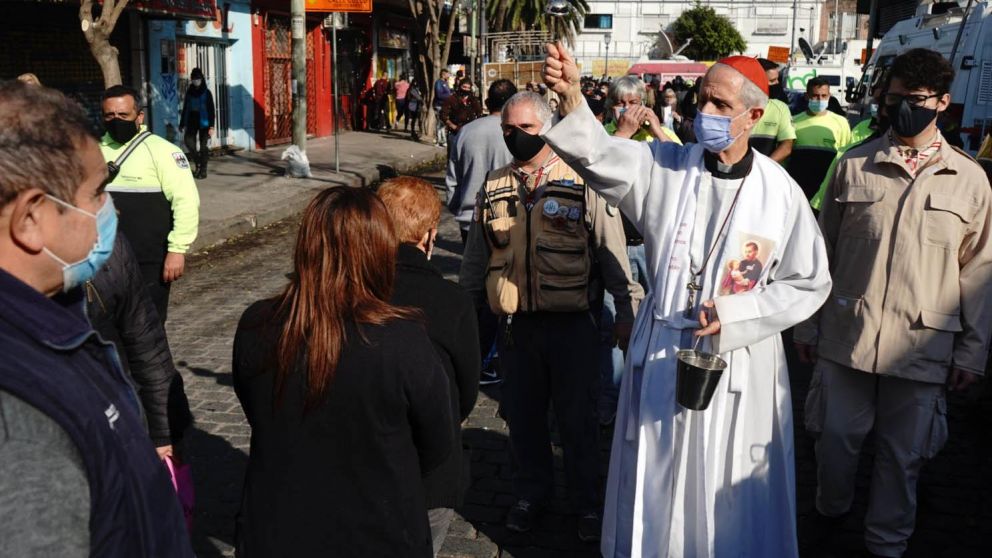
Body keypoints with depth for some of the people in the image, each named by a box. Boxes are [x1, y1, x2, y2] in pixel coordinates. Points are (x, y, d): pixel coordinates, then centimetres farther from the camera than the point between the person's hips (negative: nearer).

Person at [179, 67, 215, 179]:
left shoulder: (206, 93, -2)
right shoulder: (189, 92, 9)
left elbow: (211, 110, -5)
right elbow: (185, 109, 13)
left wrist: (211, 126, -13)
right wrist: (182, 124, 11)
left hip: (203, 123, -3)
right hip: (191, 122, 3)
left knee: (203, 146, -2)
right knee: (189, 141, -10)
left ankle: (203, 170, 5)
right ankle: (198, 163, 10)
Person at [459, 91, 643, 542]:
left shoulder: (583, 183, -4)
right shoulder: (493, 189, 7)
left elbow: (613, 252, -3)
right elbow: (474, 259, 15)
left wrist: (627, 310, -5)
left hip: (571, 322, -3)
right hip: (514, 324, 3)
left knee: (577, 417, 10)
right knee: (522, 414, 15)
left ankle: (587, 501, 30)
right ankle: (531, 492, 36)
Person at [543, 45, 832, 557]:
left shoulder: (780, 192, -7)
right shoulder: (664, 166, -4)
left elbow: (810, 283, -1)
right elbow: (597, 153, -20)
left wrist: (735, 314, -13)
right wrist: (570, 97, -40)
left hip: (739, 364, -1)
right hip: (662, 354, 2)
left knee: (730, 495, 14)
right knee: (655, 486, 16)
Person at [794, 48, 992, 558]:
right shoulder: (853, 166, 1)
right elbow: (822, 250, 6)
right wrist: (807, 324, 7)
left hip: (924, 345, 0)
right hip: (846, 335, 0)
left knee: (903, 454, 10)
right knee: (835, 437, 10)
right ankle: (831, 507, 40)